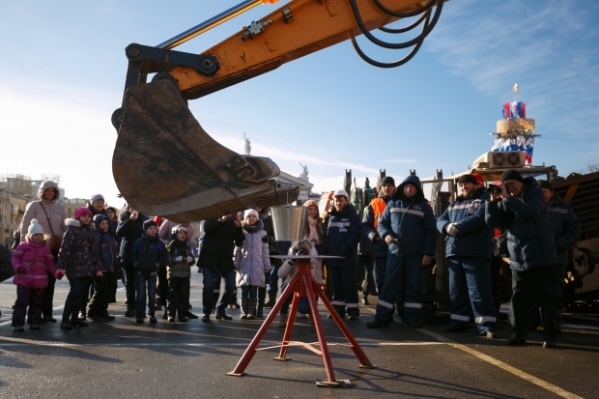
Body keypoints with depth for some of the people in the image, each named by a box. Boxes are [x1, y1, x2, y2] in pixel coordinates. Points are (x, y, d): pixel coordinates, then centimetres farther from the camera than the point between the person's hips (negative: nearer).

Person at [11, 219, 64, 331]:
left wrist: (55, 272, -6)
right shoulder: (23, 246, -1)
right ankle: (18, 323, 5)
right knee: (22, 302, -1)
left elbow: (49, 263, 8)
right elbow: (15, 257, -1)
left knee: (36, 302, 11)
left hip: (39, 281, 3)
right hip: (24, 279, -3)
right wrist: (18, 267, -20)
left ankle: (34, 322, 21)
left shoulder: (45, 248, 7)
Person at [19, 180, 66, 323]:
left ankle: (47, 313, 13)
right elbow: (24, 227, -3)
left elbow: (66, 228, 13)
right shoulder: (34, 206, 0)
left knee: (50, 281, 6)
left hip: (54, 249, 3)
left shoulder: (60, 208, 11)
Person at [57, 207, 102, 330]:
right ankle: (65, 319, -7)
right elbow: (64, 248, -11)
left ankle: (74, 318, 15)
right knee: (75, 291, -14)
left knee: (81, 293, 5)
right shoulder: (72, 229, -4)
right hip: (75, 266, -6)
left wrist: (98, 267, 11)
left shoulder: (90, 231, 16)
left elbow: (94, 250, 17)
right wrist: (61, 266, -18)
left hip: (87, 267, 6)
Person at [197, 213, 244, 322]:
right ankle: (207, 313, 6)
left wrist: (238, 226, -13)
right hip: (209, 258, -3)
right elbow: (207, 228, -17)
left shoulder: (233, 221, 8)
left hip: (226, 259, 3)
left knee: (231, 286, -1)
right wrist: (221, 220, -25)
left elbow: (239, 242, -1)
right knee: (209, 285, -9)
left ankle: (220, 310, 16)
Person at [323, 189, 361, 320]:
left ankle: (352, 310, 2)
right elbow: (327, 236, 14)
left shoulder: (353, 216, 1)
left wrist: (343, 250, -19)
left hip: (348, 258, -5)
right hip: (333, 258, 5)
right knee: (336, 286, 9)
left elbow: (355, 235, -10)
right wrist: (326, 251, -2)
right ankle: (338, 310, 15)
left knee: (349, 285, -3)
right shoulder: (331, 217, 16)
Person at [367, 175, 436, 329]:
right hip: (395, 252, 1)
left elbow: (431, 232, 2)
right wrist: (385, 234, -10)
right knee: (389, 285, 0)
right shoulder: (393, 204, 9)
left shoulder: (424, 207, 4)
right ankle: (382, 317, 2)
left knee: (413, 286, 5)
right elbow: (382, 222, 11)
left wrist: (428, 253, -7)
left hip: (415, 254, -1)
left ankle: (413, 317, 13)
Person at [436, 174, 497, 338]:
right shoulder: (454, 205, 24)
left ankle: (487, 325, -5)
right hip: (454, 252, 7)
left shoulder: (485, 200, 5)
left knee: (478, 290, -9)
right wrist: (447, 226, -11)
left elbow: (480, 218, -15)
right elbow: (440, 221, 12)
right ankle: (458, 322, 18)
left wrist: (458, 226, -17)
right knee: (456, 290, 10)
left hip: (476, 252, -6)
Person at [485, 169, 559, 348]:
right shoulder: (506, 200, 6)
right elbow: (492, 222, -2)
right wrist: (493, 201, -13)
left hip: (541, 255, -5)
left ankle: (549, 336, 6)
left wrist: (507, 198, -27)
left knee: (546, 297, 1)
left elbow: (530, 213, -26)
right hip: (518, 259, 5)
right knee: (518, 297, 7)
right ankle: (518, 334, 14)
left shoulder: (535, 193, -6)